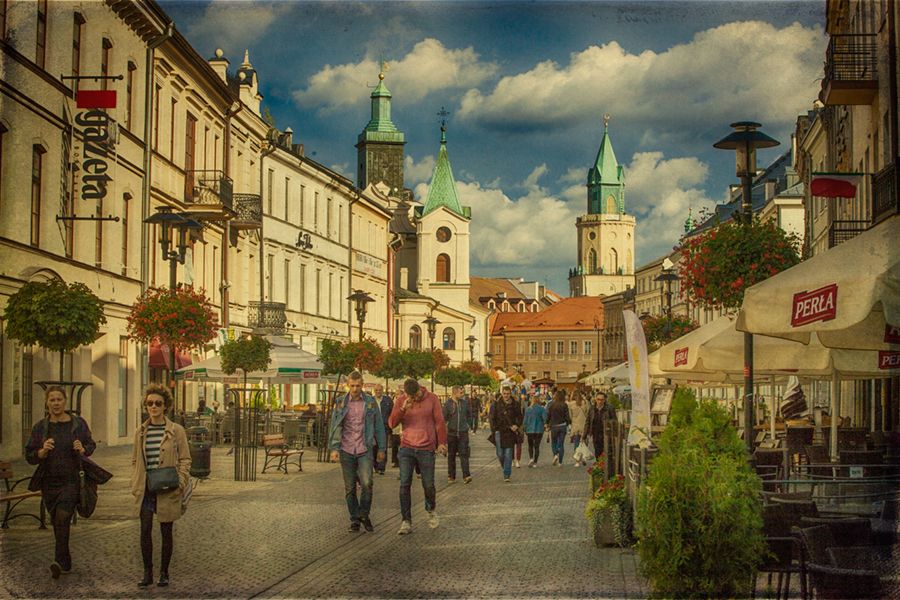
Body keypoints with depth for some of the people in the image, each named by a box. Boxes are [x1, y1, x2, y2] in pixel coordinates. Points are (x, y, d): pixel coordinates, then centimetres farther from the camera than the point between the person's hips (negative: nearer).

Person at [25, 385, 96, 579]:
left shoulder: (78, 423, -1)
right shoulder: (40, 427, 1)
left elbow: (91, 445, 12)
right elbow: (30, 457, 1)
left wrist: (82, 449, -11)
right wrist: (43, 451, -20)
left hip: (72, 481, -3)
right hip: (49, 482, 3)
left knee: (62, 518, -19)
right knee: (57, 523, 11)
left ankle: (59, 561, -22)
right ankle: (66, 561, 27)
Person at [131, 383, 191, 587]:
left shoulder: (176, 431, -1)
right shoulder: (140, 432, 8)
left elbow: (185, 460, 1)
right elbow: (135, 461, 16)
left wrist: (179, 484, -11)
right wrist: (135, 485, 4)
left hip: (167, 491, -2)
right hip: (145, 490, 2)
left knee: (166, 532, 5)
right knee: (145, 530, -3)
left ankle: (164, 573, 16)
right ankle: (147, 573, 8)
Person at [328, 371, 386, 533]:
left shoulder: (370, 402, 4)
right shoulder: (340, 403, 6)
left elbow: (379, 426, 9)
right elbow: (335, 427, 6)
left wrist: (382, 448, 7)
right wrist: (334, 448, -5)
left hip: (365, 450, -1)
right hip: (346, 451, 1)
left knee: (367, 483, -16)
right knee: (350, 488, 3)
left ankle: (364, 515, 4)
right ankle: (354, 520, 16)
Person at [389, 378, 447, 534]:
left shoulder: (432, 399, -1)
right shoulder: (400, 401, 1)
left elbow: (439, 422, 0)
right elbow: (392, 423, -7)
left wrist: (441, 442, -9)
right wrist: (403, 409, -22)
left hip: (426, 449, -1)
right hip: (407, 448, 1)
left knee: (428, 485, 4)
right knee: (405, 485, -7)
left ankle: (430, 511, 34)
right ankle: (406, 522, -3)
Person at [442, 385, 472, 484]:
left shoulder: (464, 403, 8)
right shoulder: (447, 404, -2)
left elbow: (469, 415, 23)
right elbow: (443, 418, 0)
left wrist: (466, 423, 12)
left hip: (463, 432, 1)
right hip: (451, 433, -1)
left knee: (464, 454, -8)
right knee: (451, 455, 7)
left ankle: (466, 476, -13)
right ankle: (451, 476, 16)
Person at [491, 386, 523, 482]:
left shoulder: (515, 404, 1)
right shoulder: (498, 404, 5)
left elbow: (519, 417, 6)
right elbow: (493, 417, 13)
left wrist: (517, 425, -11)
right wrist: (495, 428, 4)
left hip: (510, 432, -2)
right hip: (500, 431, 2)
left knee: (508, 454, -6)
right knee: (501, 454, 1)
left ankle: (507, 474, -2)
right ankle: (506, 470, 26)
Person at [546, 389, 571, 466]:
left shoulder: (551, 405, -4)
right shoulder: (564, 405, -6)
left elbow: (548, 416, 0)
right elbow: (567, 417, -6)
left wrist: (547, 426, 11)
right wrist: (568, 423, 12)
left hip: (554, 426, 0)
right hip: (562, 426, 0)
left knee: (553, 443, 14)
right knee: (561, 444, 7)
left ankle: (555, 455, -13)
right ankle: (560, 462, 6)